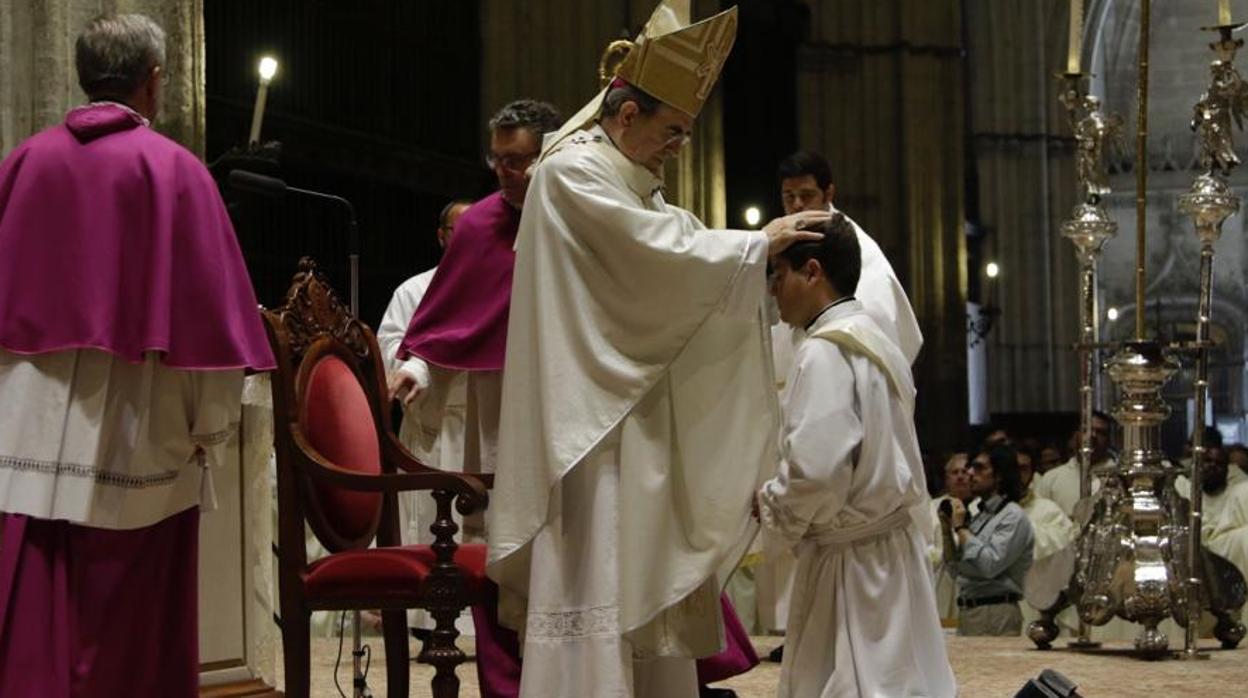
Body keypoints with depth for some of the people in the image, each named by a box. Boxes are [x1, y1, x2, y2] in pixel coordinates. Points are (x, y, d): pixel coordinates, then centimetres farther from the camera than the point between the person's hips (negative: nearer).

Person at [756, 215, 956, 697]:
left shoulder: (826, 351, -16)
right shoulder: (877, 342, 14)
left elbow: (816, 470, -25)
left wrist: (772, 507, -7)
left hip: (852, 561, -9)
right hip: (888, 550, 10)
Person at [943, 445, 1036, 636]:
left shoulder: (1013, 517, -7)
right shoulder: (980, 515, 17)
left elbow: (990, 565, -20)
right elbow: (956, 569, 20)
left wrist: (960, 528, -11)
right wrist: (948, 531, 7)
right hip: (966, 611, 8)